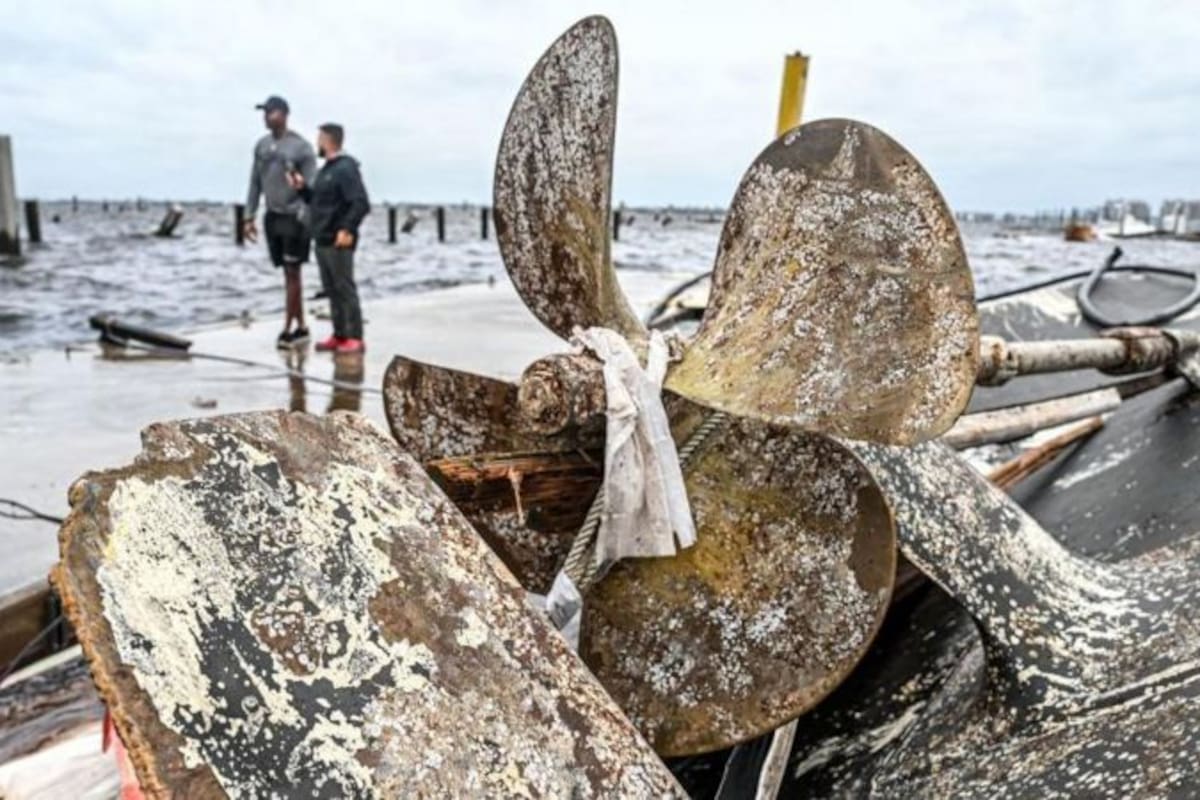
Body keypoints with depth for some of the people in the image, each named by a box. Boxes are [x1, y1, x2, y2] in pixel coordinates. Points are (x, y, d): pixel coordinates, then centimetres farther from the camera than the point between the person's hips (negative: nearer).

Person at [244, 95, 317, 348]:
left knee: (292, 273, -5)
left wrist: (305, 219, -17)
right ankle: (301, 328, 14)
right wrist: (249, 217, 10)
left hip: (294, 218, -6)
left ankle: (287, 328, -1)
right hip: (272, 217, 6)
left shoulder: (301, 146, -7)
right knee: (288, 273, 8)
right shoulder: (261, 145, 10)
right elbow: (255, 183, 13)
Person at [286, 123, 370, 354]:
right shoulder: (326, 169, 18)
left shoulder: (346, 168, -12)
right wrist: (302, 187, 10)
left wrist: (348, 229, -25)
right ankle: (339, 335, 18)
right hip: (322, 241, 9)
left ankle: (354, 338, -1)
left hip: (339, 242, -9)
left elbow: (361, 204, -20)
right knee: (332, 290, 12)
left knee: (345, 289, -6)